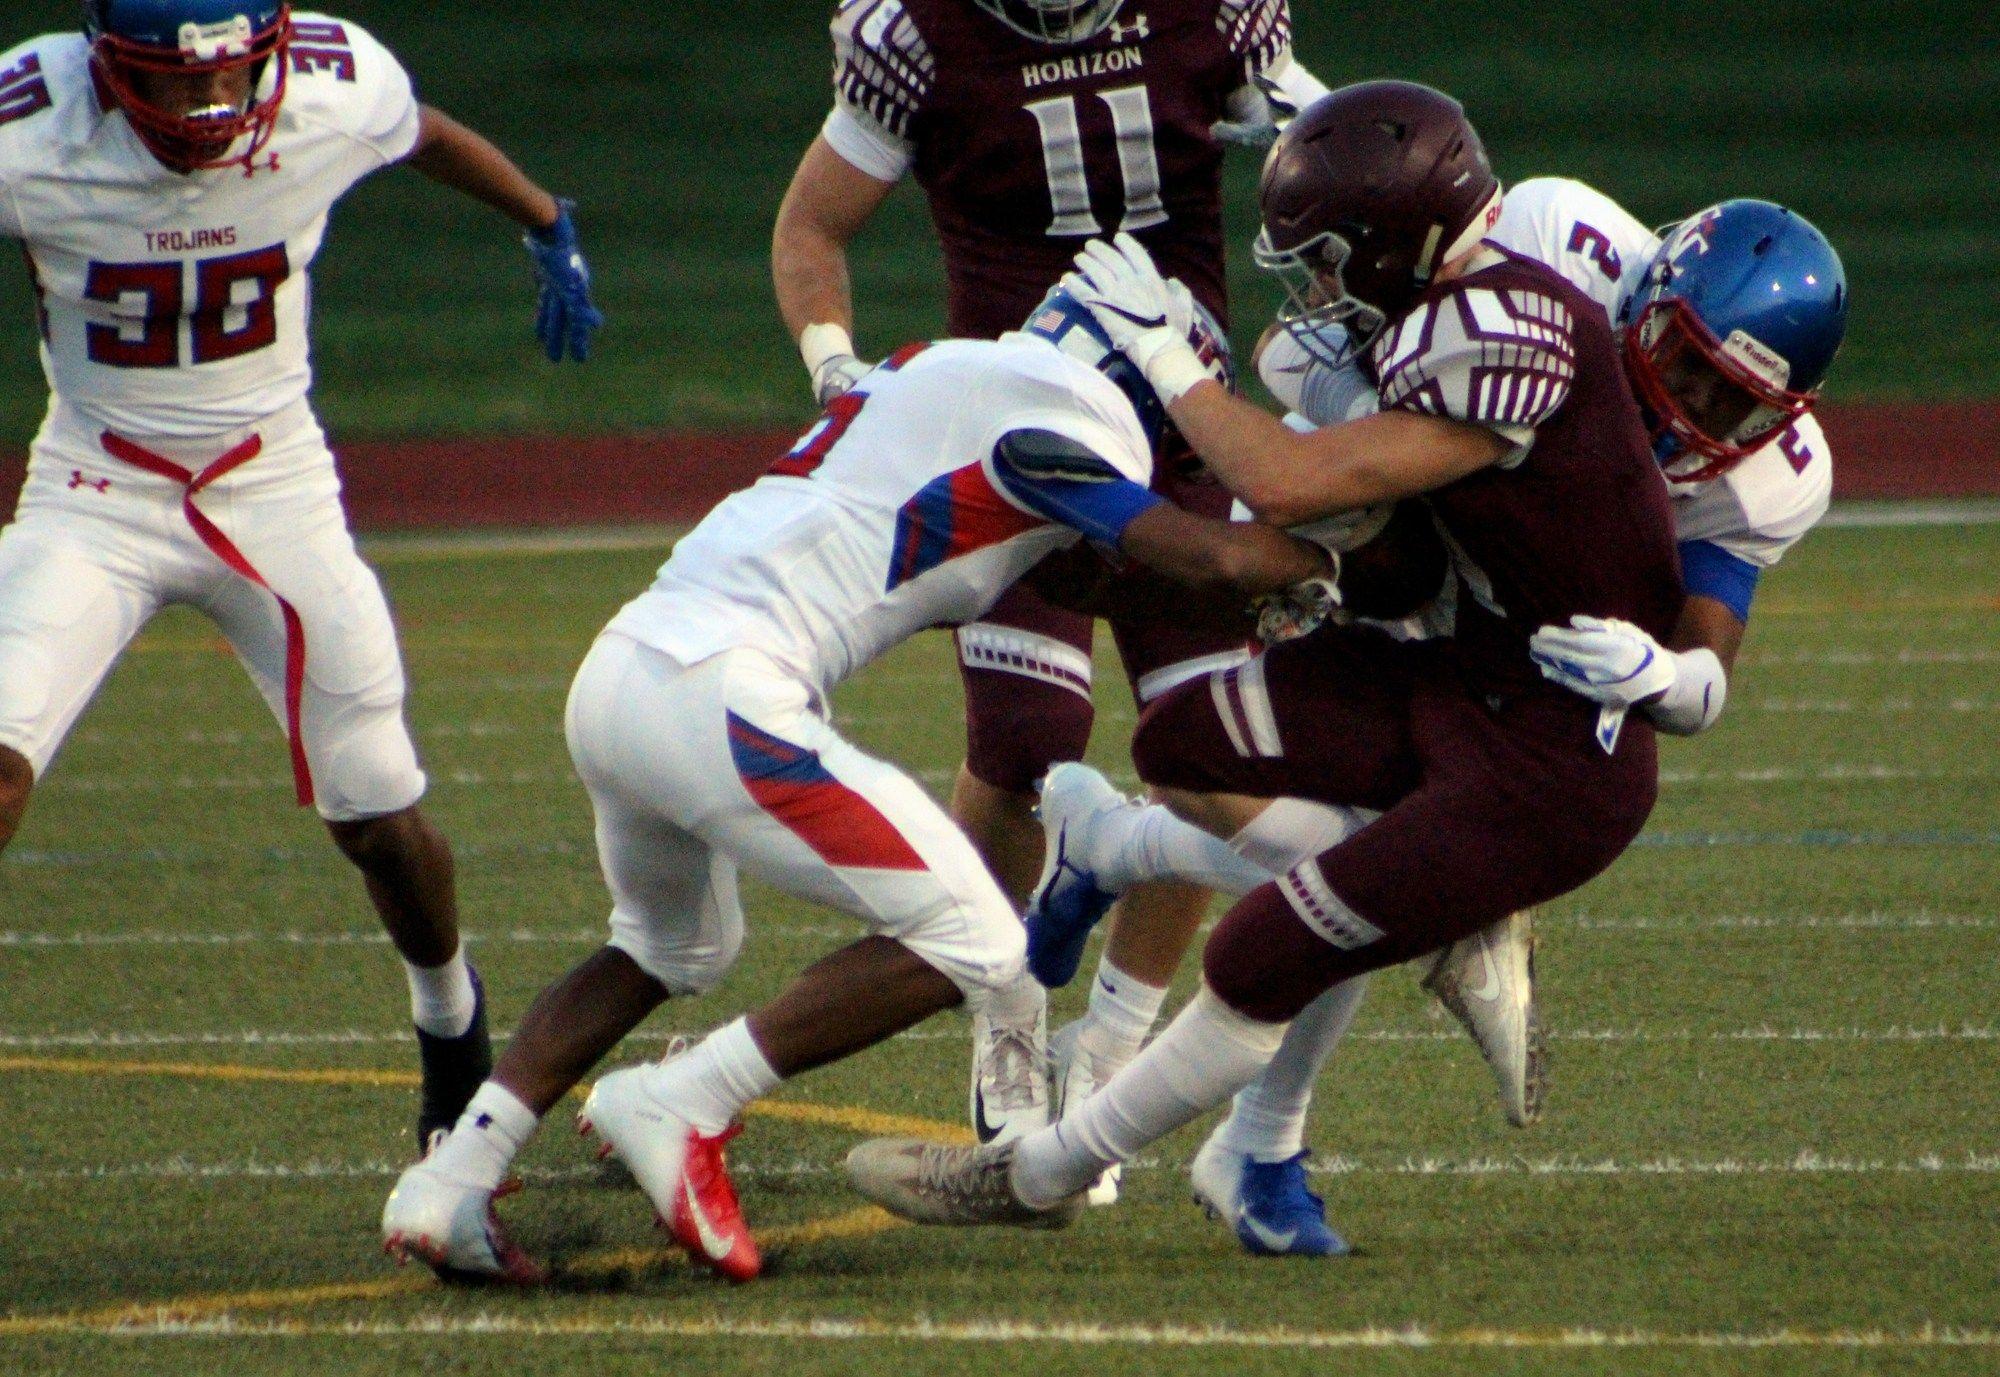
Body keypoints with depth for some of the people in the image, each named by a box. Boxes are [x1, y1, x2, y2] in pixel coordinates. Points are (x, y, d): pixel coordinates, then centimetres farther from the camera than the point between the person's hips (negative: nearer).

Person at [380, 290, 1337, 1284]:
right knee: (972, 950, -3)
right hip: (716, 699, -9)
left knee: (672, 949, 33)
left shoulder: (931, 366, 23)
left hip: (615, 672, 9)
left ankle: (453, 1176, 20)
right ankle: (682, 1107, -8)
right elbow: (1219, 563, -7)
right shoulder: (1076, 415, -1)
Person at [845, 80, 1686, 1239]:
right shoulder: (1458, 316, 4)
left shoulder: (1506, 339, -26)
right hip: (1473, 683, 10)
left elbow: (1290, 488, -25)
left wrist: (1166, 356, -13)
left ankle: (1037, 1178, 12)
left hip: (1554, 764, -10)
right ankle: (1462, 918, 5)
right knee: (1185, 748, 5)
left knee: (1260, 971, -4)